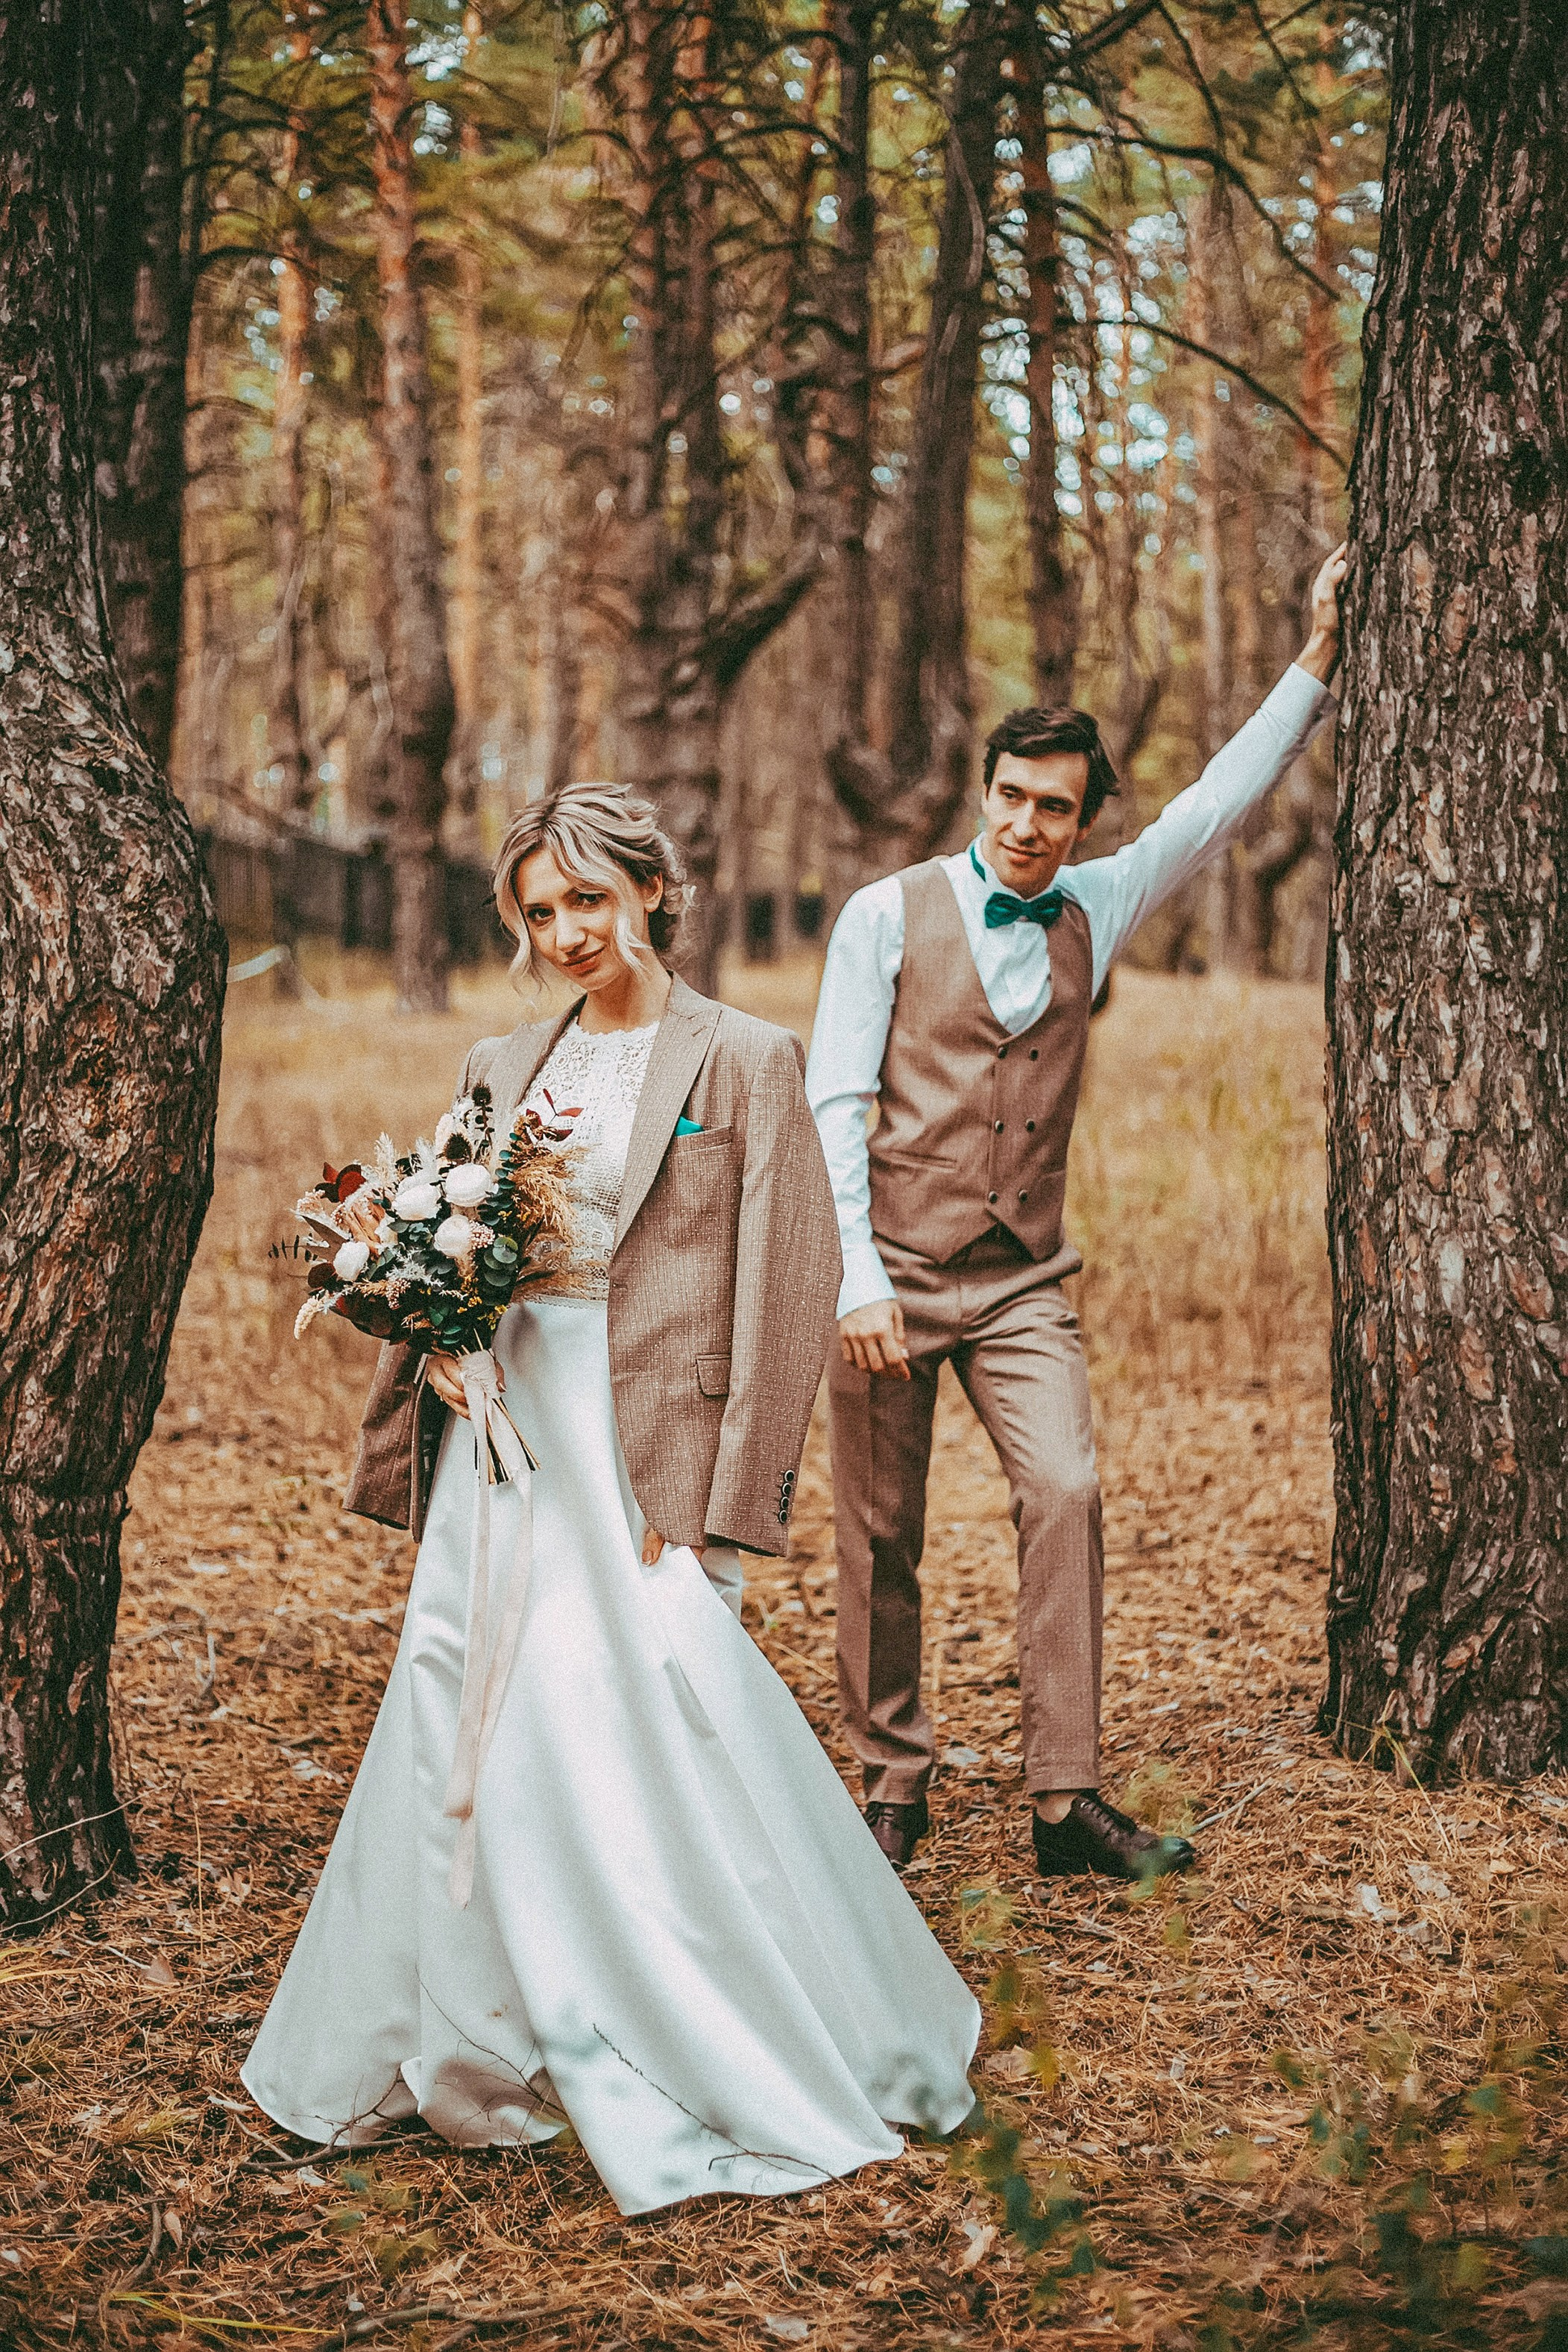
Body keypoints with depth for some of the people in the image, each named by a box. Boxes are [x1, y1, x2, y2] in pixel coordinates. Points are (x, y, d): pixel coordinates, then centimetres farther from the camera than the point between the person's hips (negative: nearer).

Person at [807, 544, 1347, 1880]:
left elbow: (1219, 805, 16)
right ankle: (895, 1785, 19)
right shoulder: (888, 915, -3)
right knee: (881, 1535, 2)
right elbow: (834, 1107, -7)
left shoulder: (1094, 910, 9)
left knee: (1067, 1494, -15)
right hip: (891, 1271, -2)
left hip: (1024, 1285, 3)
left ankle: (1067, 1802, -10)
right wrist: (857, 1280, -14)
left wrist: (1319, 662, 13)